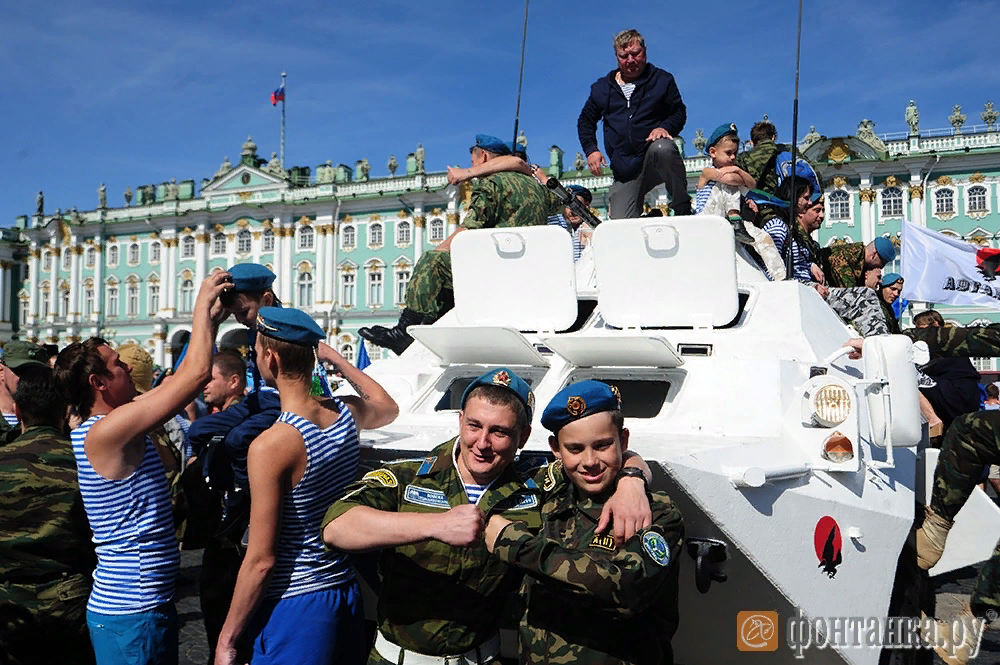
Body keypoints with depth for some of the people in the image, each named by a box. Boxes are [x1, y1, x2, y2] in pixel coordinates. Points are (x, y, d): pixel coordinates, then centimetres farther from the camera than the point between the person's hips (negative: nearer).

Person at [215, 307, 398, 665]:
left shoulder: (269, 445, -20)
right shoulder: (347, 414, -2)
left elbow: (261, 560, -17)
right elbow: (388, 407, 26)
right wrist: (336, 358, 29)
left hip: (295, 604, -7)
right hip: (347, 593, 7)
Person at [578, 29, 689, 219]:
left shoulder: (662, 80, 9)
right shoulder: (601, 88, 15)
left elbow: (679, 112, 9)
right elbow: (586, 120, 23)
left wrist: (665, 127, -13)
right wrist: (591, 150, 7)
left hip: (656, 161, -2)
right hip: (625, 171, 2)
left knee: (662, 149, -41)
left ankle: (683, 208, -24)